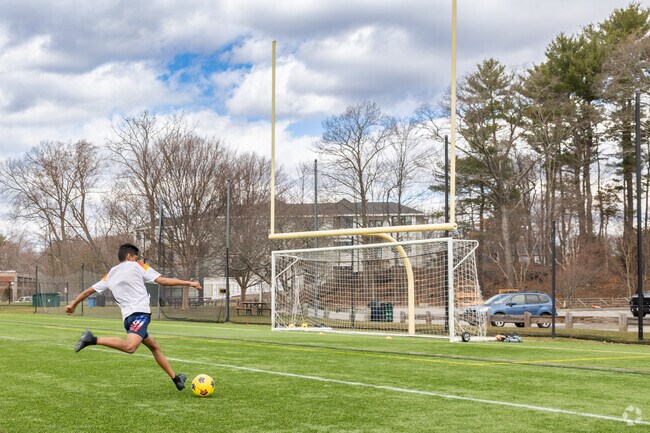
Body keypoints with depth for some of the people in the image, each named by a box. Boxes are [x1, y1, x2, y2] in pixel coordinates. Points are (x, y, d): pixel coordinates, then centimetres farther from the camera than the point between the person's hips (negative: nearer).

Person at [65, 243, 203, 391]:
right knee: (130, 347, -30)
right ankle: (93, 339, -34)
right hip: (140, 313, -8)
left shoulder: (110, 275, 23)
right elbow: (163, 281, 4)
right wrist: (189, 283, 9)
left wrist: (73, 305, 40)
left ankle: (176, 379, 23)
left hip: (128, 317, 8)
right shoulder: (137, 266, 10)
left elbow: (88, 291, 26)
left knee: (154, 346, 21)